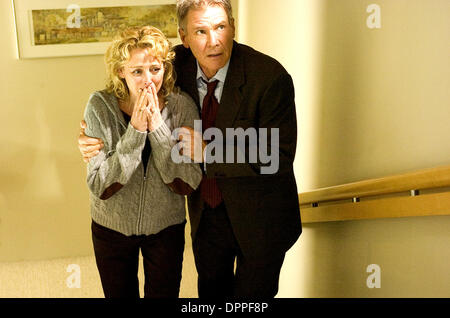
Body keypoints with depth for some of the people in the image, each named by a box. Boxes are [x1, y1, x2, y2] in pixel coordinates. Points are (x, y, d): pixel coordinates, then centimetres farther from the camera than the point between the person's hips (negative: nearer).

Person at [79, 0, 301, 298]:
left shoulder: (270, 77, -26)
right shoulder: (178, 66, -12)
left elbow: (279, 157, -25)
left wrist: (209, 153, -29)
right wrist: (94, 140, -18)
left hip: (258, 217, -4)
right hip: (206, 209, 4)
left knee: (252, 294, 18)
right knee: (211, 289, 27)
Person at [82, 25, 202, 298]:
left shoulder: (182, 106, -16)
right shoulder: (100, 106, -17)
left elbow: (187, 185, -19)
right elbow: (100, 187, -21)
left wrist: (158, 127, -28)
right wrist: (135, 131, -30)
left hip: (166, 228, 0)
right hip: (111, 228, 0)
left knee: (164, 293, 18)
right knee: (119, 294, 22)